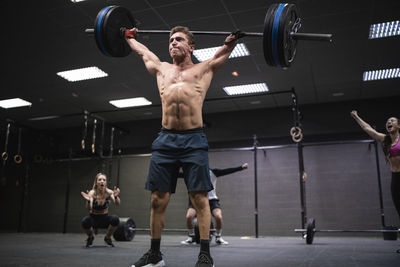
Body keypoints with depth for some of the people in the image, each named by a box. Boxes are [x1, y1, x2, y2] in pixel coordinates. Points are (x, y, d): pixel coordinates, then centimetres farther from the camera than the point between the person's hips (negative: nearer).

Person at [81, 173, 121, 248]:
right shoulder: (92, 193, -21)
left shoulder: (109, 192, -17)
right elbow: (89, 208, -36)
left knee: (115, 219, -30)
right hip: (93, 218, -1)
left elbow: (117, 203, -34)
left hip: (105, 218, 1)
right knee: (85, 222, -34)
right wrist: (88, 200, -57)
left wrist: (116, 196, -55)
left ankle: (107, 238, 1)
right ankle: (91, 237, 1)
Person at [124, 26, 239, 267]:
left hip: (193, 140, -3)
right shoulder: (162, 69, 23)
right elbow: (144, 52, 39)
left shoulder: (204, 69, 13)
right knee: (158, 199, 3)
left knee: (199, 197, -5)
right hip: (165, 140, 4)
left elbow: (225, 51, 24)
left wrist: (235, 37, 8)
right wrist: (129, 36, 49)